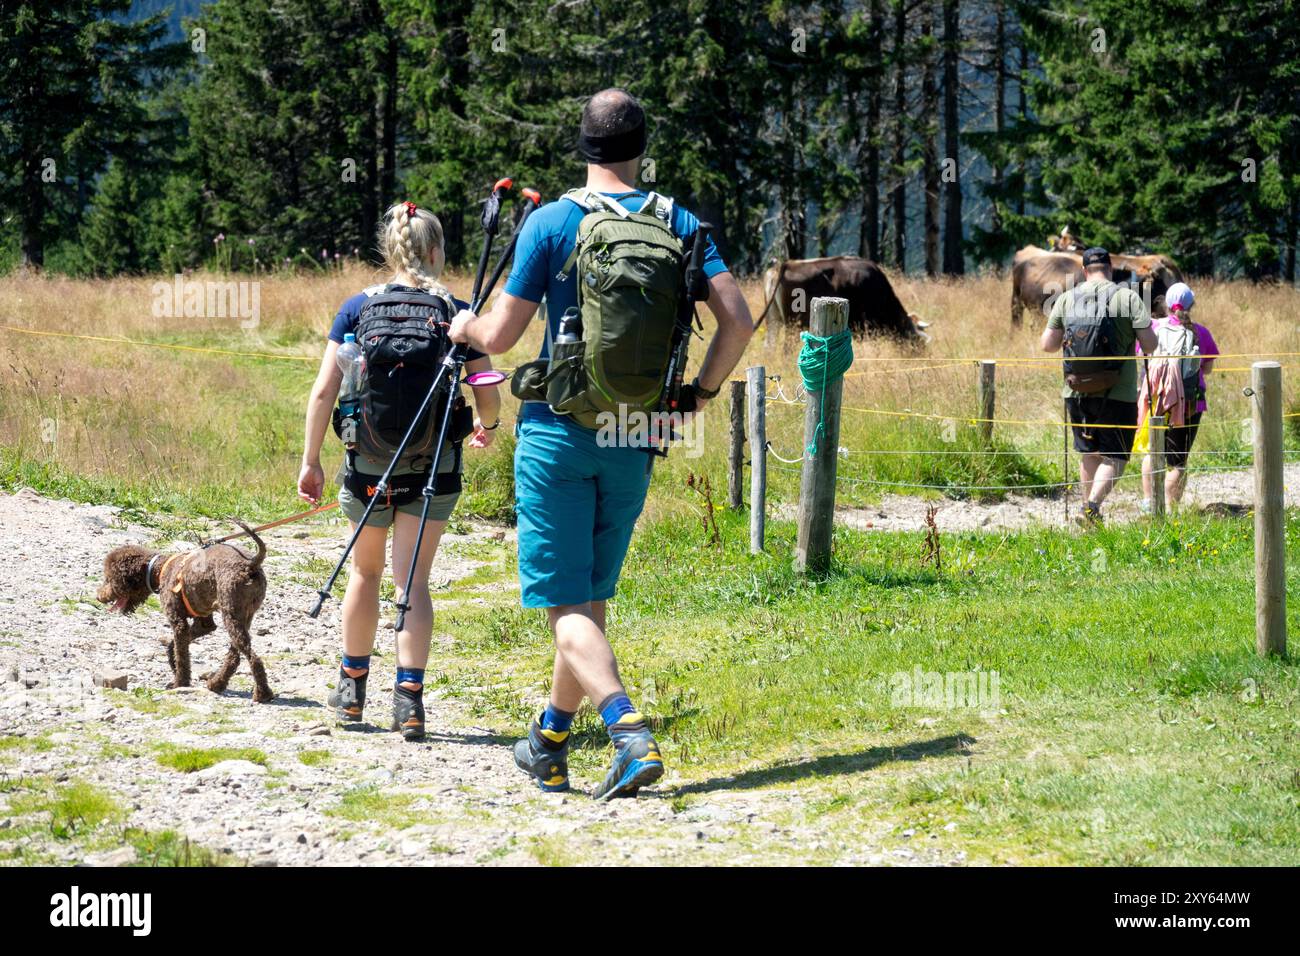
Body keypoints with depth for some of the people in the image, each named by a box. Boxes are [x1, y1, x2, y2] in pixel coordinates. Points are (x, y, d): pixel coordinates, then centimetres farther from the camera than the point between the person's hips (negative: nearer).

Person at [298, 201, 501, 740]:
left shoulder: (357, 308, -2)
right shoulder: (457, 313, -3)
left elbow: (324, 390, -6)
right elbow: (488, 396, -1)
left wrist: (311, 461, 0)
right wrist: (487, 427, 21)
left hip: (369, 462, 1)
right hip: (433, 464, -1)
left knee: (366, 570, 19)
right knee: (413, 579, 1)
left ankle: (352, 686, 31)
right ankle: (408, 695, -11)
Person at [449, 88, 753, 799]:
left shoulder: (551, 222, -6)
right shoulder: (679, 223, 2)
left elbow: (500, 335, -6)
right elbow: (737, 321, -6)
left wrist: (466, 329, 16)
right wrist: (702, 391, 9)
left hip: (559, 432, -4)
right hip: (636, 439, 4)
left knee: (565, 604, -4)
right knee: (590, 595, 16)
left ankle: (630, 732, -24)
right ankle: (550, 744, 26)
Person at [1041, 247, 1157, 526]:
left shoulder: (1066, 299, 2)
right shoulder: (1128, 297, -5)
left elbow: (1048, 344, 2)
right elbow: (1149, 344, -9)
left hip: (1077, 391, 3)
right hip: (1118, 393, -3)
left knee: (1088, 453, 18)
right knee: (1115, 456, 3)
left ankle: (1089, 507, 20)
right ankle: (1093, 503, -17)